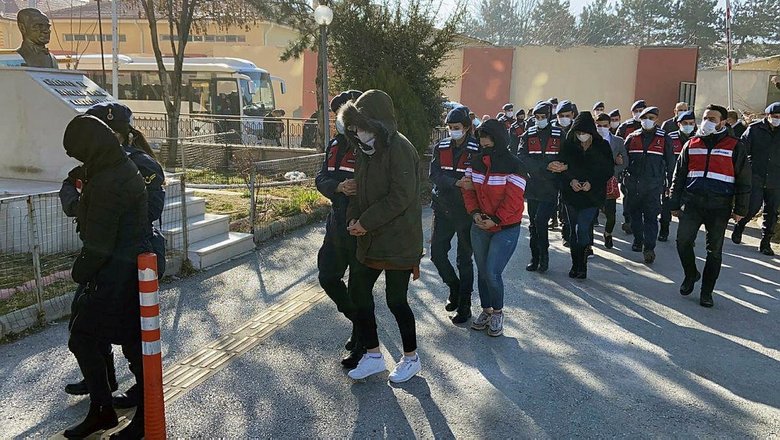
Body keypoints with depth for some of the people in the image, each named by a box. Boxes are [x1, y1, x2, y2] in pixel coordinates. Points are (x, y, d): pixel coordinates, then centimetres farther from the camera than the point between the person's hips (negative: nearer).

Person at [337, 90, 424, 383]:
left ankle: (411, 358, 25)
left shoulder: (399, 149, -17)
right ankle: (372, 355, 28)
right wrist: (354, 218, -3)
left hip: (398, 241, -8)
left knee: (396, 300, 2)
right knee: (359, 292, 11)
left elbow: (400, 197, -23)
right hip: (371, 239, 9)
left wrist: (366, 222, -18)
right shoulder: (368, 150, 9)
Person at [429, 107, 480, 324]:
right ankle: (454, 288, 32)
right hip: (442, 208, 4)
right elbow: (434, 175, -8)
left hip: (465, 210, -4)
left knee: (464, 259, 5)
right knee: (437, 253, 7)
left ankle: (464, 305, 17)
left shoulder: (477, 149, -9)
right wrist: (456, 183, -23)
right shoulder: (440, 147, 4)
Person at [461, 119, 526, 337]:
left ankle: (498, 312, 15)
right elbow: (469, 189, 6)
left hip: (506, 228, -5)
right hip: (480, 227, 5)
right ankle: (486, 310, 33)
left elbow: (513, 199, -16)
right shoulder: (476, 162, 3)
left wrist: (495, 219, -18)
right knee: (482, 271, 13)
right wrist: (474, 212, -9)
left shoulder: (512, 164, -14)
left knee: (492, 273, -10)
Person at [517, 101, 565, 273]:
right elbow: (522, 158, -7)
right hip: (533, 186, 3)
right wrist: (546, 166, -18)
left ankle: (543, 255, 4)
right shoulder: (528, 135, 7)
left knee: (540, 220, -14)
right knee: (534, 224, 9)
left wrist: (564, 166, -20)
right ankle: (535, 258, 20)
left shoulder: (560, 135, 4)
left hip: (550, 188, -3)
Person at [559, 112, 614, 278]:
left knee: (582, 229, -14)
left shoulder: (602, 146, -2)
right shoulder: (568, 145, 1)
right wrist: (570, 180, -14)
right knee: (573, 230, 9)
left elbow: (609, 170, -1)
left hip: (592, 195, -3)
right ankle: (575, 265, 22)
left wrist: (592, 183, -14)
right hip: (571, 194, 3)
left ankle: (582, 265, 0)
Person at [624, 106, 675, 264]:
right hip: (634, 183, 3)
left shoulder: (664, 139, 3)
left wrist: (671, 183, 4)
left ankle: (649, 248, -10)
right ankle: (638, 240, 31)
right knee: (635, 214, 13)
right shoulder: (632, 137, 8)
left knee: (651, 216, -8)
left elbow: (670, 162, 6)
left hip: (653, 184, -3)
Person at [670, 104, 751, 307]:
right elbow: (678, 176, 14)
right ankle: (691, 274, 20)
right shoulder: (691, 144, 11)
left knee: (714, 250, 4)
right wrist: (675, 204, 10)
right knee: (683, 241, -8)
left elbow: (743, 180, 4)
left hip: (719, 206, -2)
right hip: (692, 202, 2)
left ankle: (706, 292, 16)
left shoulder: (735, 147, 3)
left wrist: (740, 210, 0)